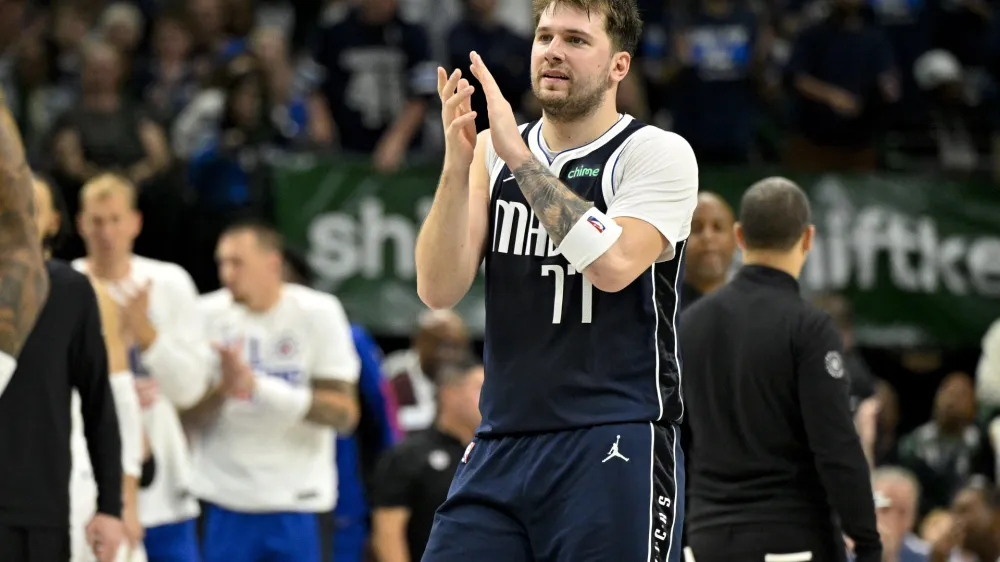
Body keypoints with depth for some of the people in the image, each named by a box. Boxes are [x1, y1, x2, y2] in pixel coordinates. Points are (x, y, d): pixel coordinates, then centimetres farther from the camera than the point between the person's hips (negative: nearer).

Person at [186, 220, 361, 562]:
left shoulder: (318, 313, -4)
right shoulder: (209, 314, 0)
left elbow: (344, 414, -9)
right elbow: (188, 416, -1)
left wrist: (259, 387, -20)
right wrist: (224, 389, -22)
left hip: (298, 502, -1)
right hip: (224, 498, 1)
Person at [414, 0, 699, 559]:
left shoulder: (659, 153, -3)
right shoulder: (493, 150, 12)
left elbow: (612, 265, -21)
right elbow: (439, 291, 2)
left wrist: (518, 155, -18)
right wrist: (457, 165, -13)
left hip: (614, 450, -5)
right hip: (501, 445, 5)